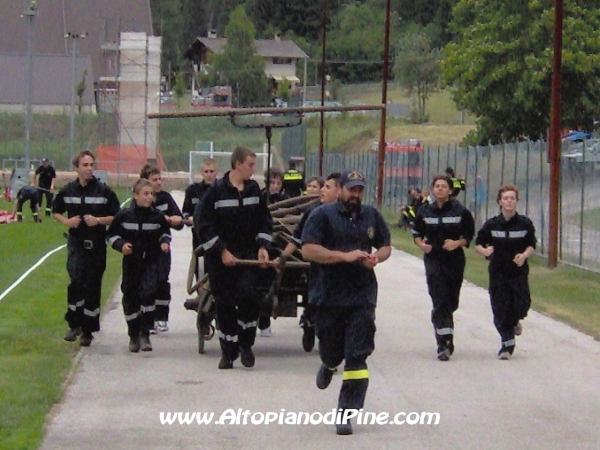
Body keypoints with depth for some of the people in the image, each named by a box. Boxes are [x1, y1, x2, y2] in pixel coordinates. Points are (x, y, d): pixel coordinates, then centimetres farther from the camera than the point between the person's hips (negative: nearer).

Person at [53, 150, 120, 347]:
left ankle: (87, 331, 15)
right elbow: (56, 211, 17)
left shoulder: (104, 191, -4)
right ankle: (74, 324, 0)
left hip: (96, 244, 0)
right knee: (77, 280, -17)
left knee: (92, 285, 4)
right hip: (76, 242, 0)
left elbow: (117, 217, 1)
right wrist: (66, 221, -3)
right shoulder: (67, 191, 3)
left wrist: (98, 220, -15)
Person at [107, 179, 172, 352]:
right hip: (131, 262, 0)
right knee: (130, 299, 6)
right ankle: (133, 336, 23)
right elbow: (111, 234, 4)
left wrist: (164, 242, -3)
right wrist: (120, 245, -13)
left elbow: (165, 232, 17)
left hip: (151, 262, 0)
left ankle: (145, 334, -9)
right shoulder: (124, 216, -5)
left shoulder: (157, 216, -1)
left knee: (148, 293, -18)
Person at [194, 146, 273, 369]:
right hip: (220, 258, -3)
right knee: (225, 304, 2)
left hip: (248, 256, 3)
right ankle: (228, 352, 14)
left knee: (247, 294, -15)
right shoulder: (217, 190, -10)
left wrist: (262, 246, 4)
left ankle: (245, 344, 3)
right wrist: (221, 251, -13)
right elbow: (203, 224, -10)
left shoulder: (253, 189, 5)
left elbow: (264, 220, 16)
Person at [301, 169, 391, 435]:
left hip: (363, 297, 2)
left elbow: (386, 246, 21)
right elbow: (308, 250, -13)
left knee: (357, 358, -8)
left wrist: (376, 257, -3)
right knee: (331, 351, 12)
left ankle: (345, 414, -7)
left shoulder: (372, 216, 12)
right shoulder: (322, 215, -2)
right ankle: (329, 366, 51)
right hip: (330, 296, -2)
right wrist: (345, 256, -20)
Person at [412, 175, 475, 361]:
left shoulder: (460, 211, -1)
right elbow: (417, 233, 16)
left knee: (451, 301, 9)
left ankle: (443, 340, 31)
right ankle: (445, 341, -18)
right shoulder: (425, 212, 5)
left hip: (455, 260, 0)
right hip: (433, 260, 0)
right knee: (440, 300, -13)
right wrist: (421, 244, -4)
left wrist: (458, 243, -14)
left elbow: (469, 236, 5)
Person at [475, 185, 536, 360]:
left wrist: (524, 255, -14)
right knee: (500, 309, -2)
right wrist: (485, 251, -19)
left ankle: (514, 321, 25)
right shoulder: (491, 224, -2)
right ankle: (508, 343, 12)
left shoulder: (525, 223, -1)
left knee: (521, 304, -11)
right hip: (498, 271, 0)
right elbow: (478, 244, 4)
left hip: (519, 271, 0)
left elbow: (532, 245, 6)